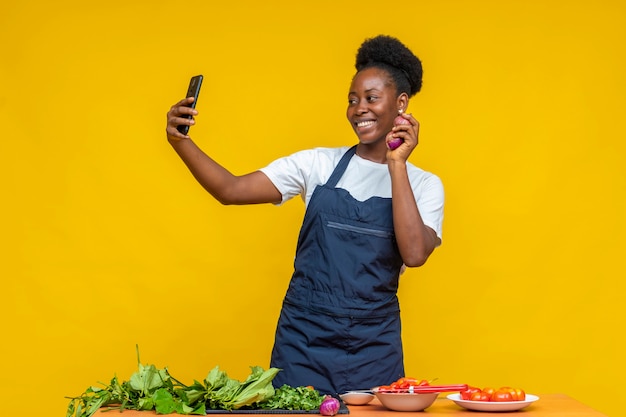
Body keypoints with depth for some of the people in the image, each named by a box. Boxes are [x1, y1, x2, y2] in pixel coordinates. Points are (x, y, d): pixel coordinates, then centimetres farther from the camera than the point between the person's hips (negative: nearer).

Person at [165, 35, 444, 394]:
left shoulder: (424, 185, 2)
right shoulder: (318, 164, 3)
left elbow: (415, 253, -17)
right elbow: (231, 190, -3)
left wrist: (397, 166, -15)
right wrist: (181, 141, -17)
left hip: (373, 351, 0)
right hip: (303, 342, 0)